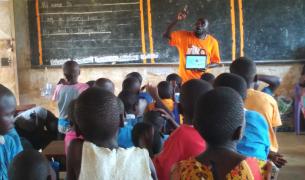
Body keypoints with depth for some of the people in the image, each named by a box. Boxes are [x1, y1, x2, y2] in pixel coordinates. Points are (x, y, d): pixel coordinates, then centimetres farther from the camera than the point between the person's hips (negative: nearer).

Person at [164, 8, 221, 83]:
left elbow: (216, 62, 7)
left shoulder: (212, 41, 0)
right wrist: (177, 20, -18)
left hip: (202, 79, 0)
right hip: (185, 79, 0)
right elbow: (166, 35, -10)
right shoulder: (183, 35, 0)